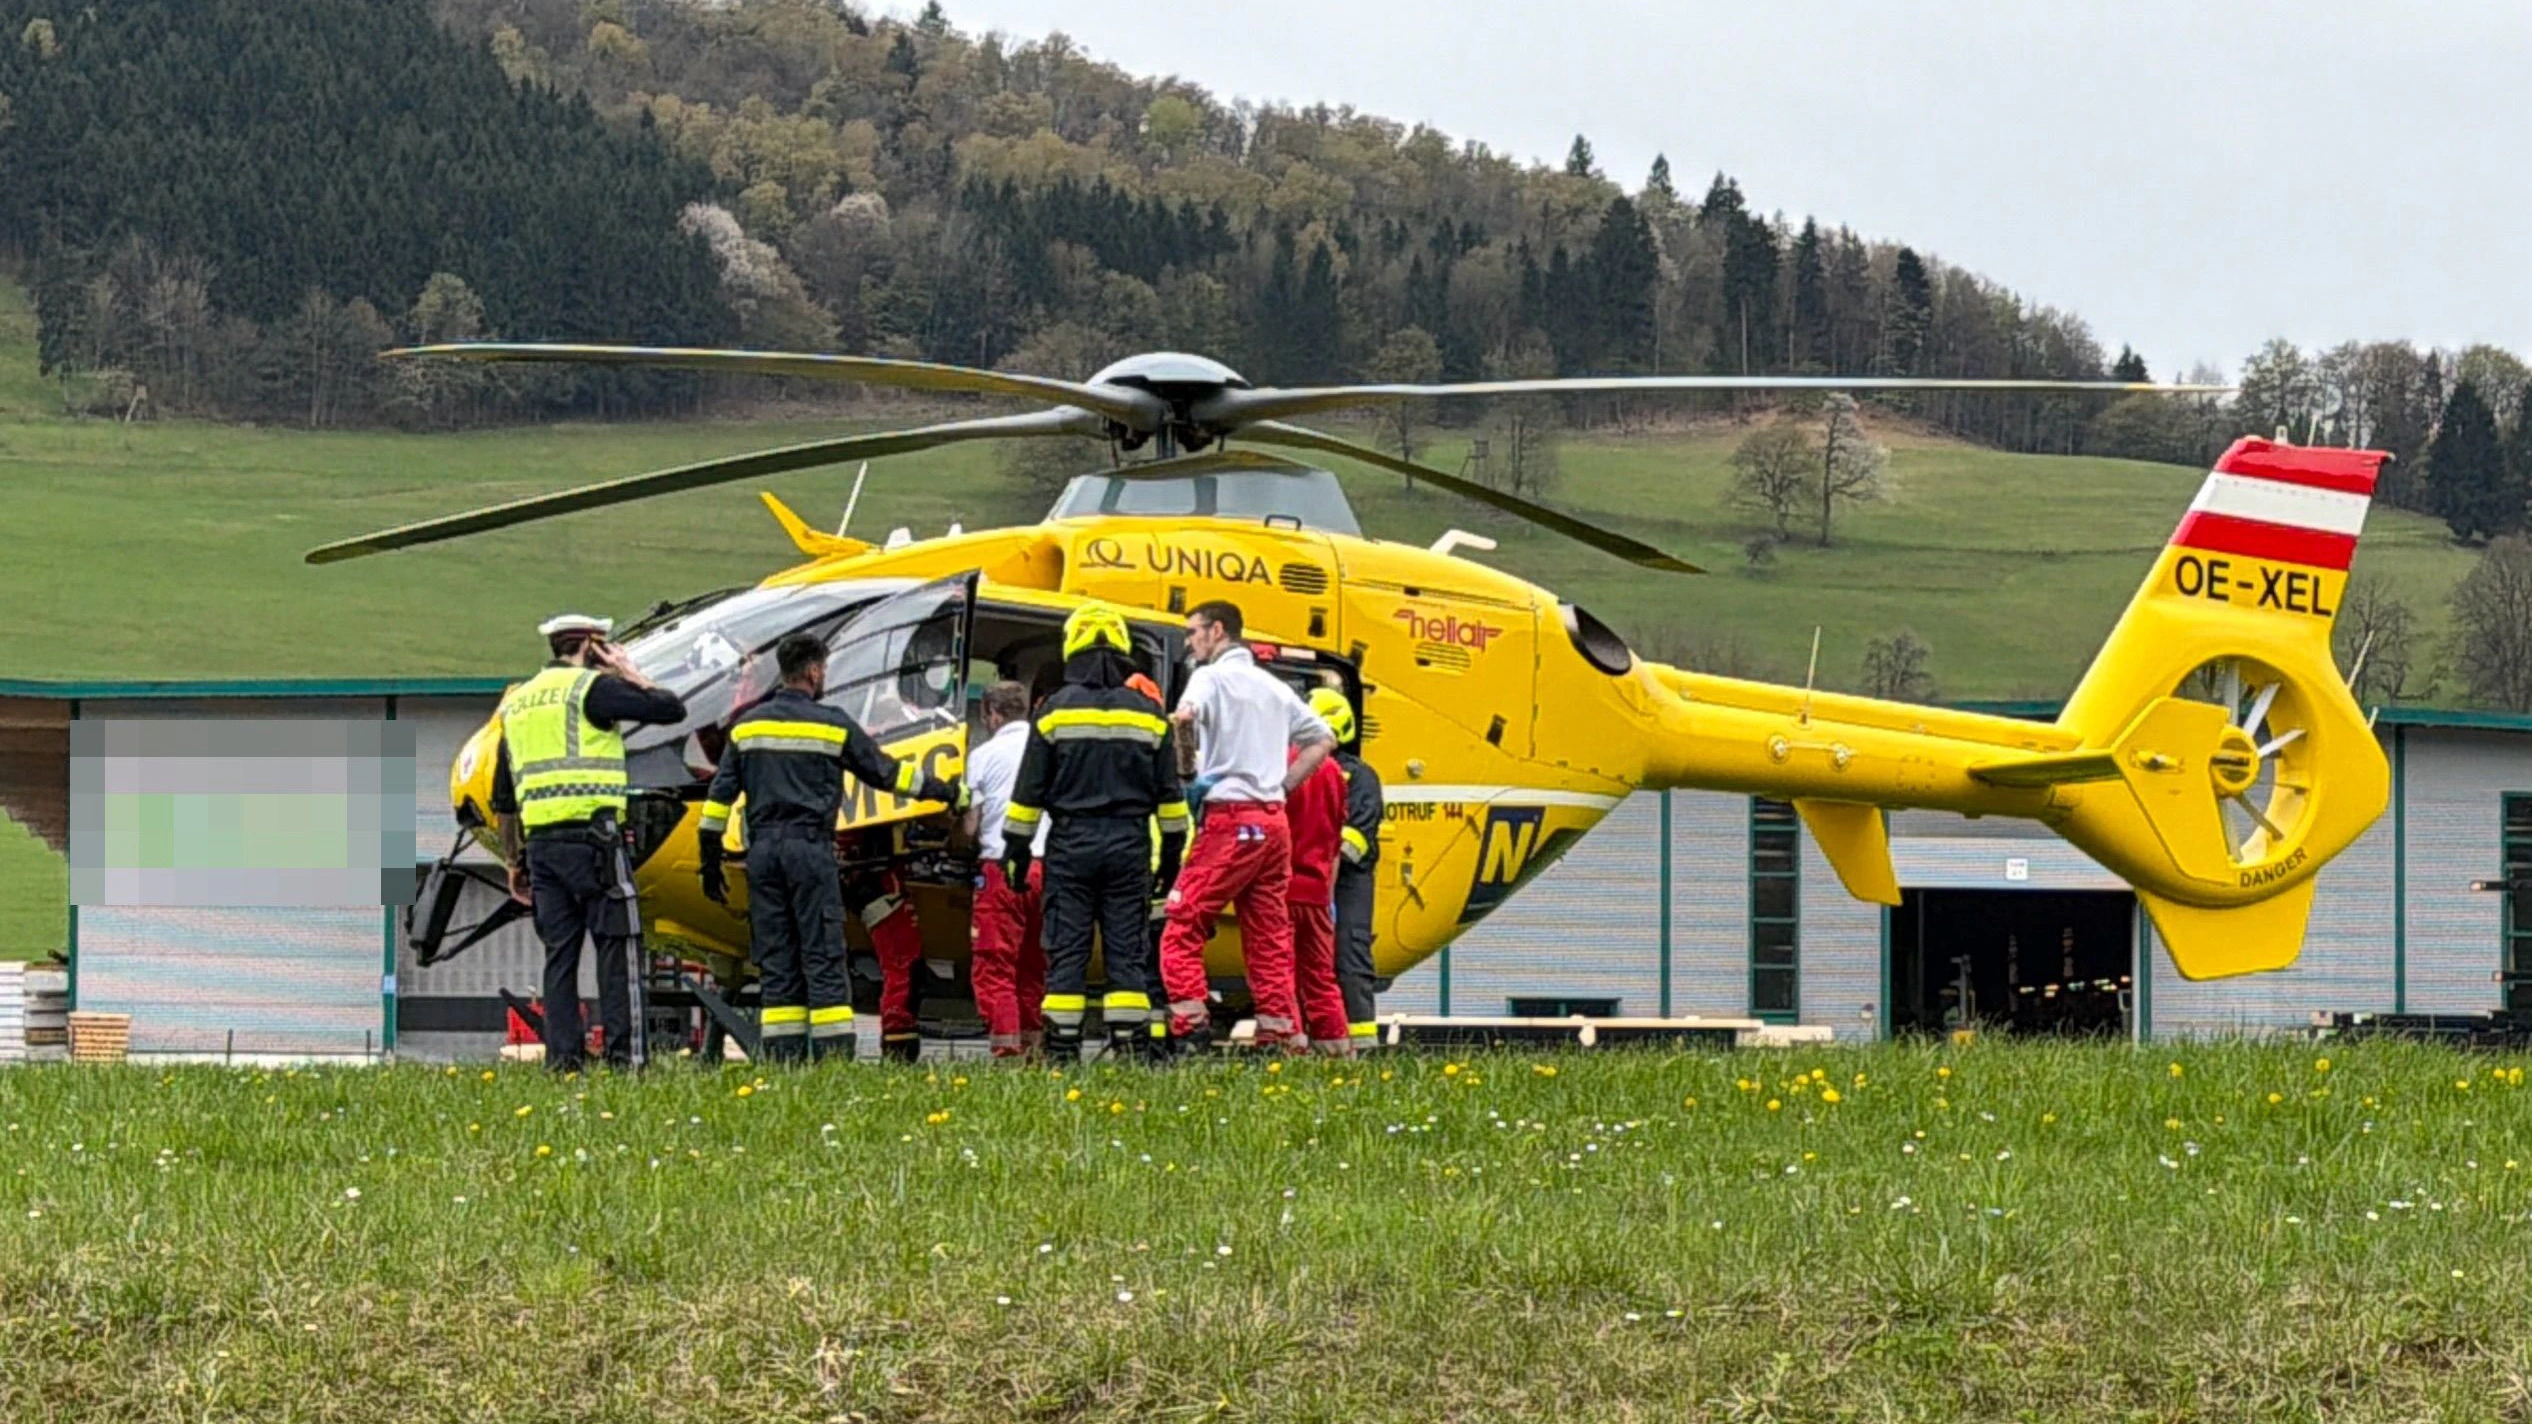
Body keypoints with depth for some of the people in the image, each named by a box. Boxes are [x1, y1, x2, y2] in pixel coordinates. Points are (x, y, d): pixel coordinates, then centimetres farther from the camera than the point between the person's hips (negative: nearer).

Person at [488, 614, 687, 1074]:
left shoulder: (517, 702, 20)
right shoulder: (592, 688, -2)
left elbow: (503, 799, 21)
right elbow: (671, 709, -4)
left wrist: (515, 862, 25)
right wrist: (630, 673, 11)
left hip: (540, 842, 6)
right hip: (594, 837, -6)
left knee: (559, 954, 7)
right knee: (616, 949, -4)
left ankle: (562, 1059, 3)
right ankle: (623, 1055, -9)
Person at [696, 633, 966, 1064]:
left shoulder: (747, 726, 11)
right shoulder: (832, 725, 1)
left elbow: (719, 797, 9)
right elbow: (886, 772, 8)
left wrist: (711, 862, 15)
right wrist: (949, 793, 21)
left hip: (763, 851, 4)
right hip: (810, 850, -4)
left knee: (776, 964, 5)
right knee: (824, 962, -4)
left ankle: (782, 1064, 1)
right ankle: (836, 1061, -10)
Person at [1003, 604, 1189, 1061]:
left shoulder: (1055, 711, -2)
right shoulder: (1149, 714, 4)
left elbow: (1029, 791, -1)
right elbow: (1169, 795, 8)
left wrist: (1017, 848, 6)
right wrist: (1172, 849, 16)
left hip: (1071, 844, -2)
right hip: (1129, 845, 2)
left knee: (1067, 952, 0)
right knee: (1126, 951, 2)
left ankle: (1062, 1049, -3)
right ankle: (1128, 1045, -3)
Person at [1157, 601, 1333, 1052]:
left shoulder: (1212, 677, -2)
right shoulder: (1274, 687, 20)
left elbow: (1186, 714, -24)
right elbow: (1321, 740, 27)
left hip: (1230, 819, -7)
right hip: (1274, 821, 7)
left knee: (1181, 929, -6)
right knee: (1270, 939, 8)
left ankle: (1189, 1028, -18)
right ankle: (1278, 1036, 4)